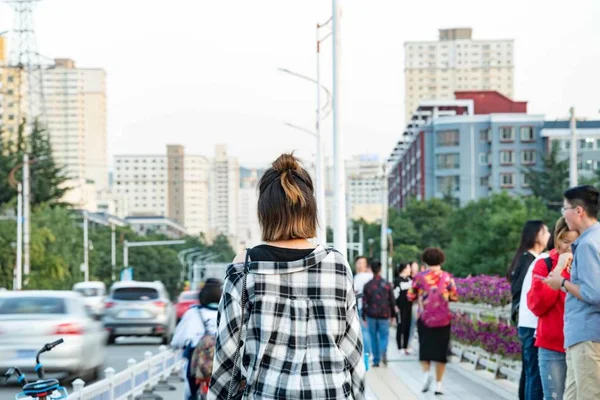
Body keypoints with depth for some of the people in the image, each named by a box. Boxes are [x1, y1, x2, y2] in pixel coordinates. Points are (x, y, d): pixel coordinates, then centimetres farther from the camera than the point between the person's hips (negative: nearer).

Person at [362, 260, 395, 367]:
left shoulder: (367, 285, -4)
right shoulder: (387, 284, -2)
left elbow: (364, 302, -2)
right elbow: (392, 301, 2)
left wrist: (364, 317, 6)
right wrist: (392, 315, 12)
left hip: (371, 316, 0)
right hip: (384, 315, 0)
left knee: (374, 337, 9)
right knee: (384, 335, 7)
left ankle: (376, 360, 9)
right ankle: (383, 351, -22)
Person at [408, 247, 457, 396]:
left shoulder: (420, 277, -4)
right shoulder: (447, 277, -2)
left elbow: (410, 296, 0)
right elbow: (454, 297, 2)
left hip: (424, 318, 0)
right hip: (443, 319, 0)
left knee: (425, 348, 10)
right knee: (441, 350, 6)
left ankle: (426, 372, -17)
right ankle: (438, 384, 4)